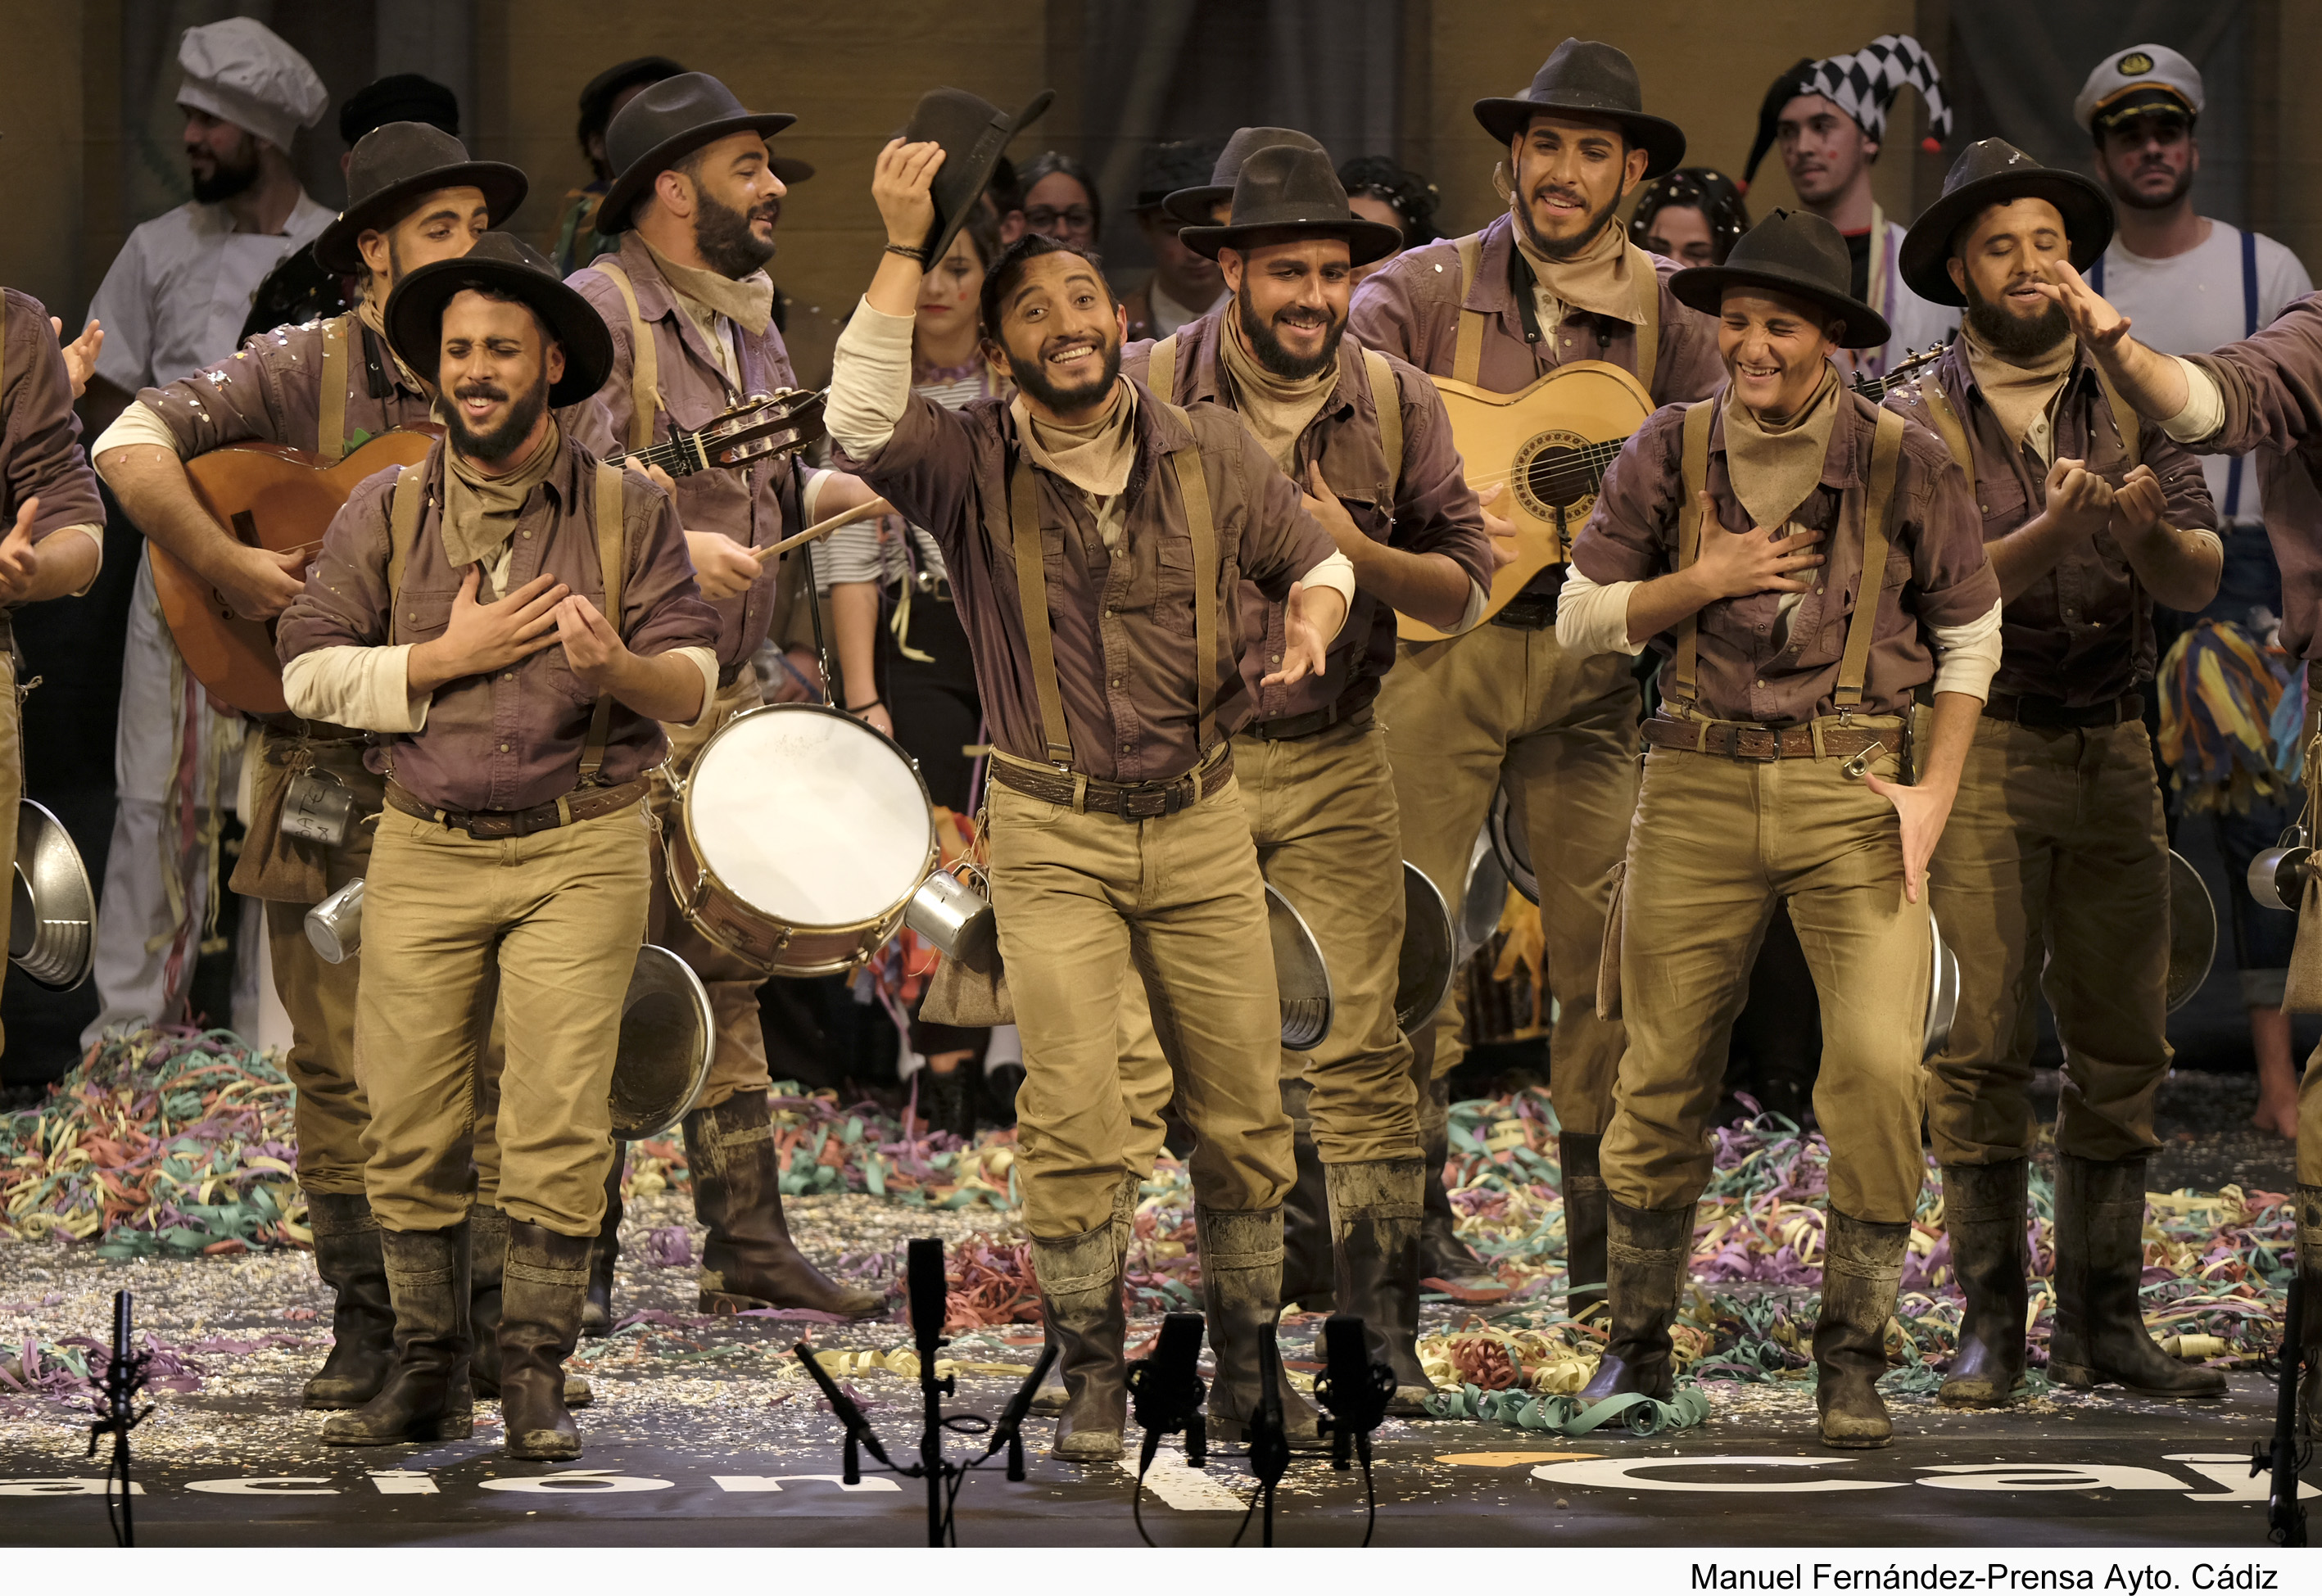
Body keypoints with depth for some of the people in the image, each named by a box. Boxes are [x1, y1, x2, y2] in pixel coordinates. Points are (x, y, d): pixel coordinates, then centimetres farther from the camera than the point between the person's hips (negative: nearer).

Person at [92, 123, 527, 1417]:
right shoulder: (304, 371, -2)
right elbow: (133, 447, -11)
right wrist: (226, 567, -19)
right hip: (330, 753, -2)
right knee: (341, 1055, 2)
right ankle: (368, 1321, 10)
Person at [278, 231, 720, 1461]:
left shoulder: (628, 512, 2)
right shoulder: (384, 514, 5)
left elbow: (696, 684, -2)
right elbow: (308, 670, 1)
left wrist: (620, 666, -24)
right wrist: (450, 657, -10)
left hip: (580, 854, -2)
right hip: (424, 853, 2)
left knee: (559, 1126, -8)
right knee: (409, 1127, 0)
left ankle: (535, 1381, -1)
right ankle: (426, 1373, 8)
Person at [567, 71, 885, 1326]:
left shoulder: (747, 325, 16)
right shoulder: (596, 315, -12)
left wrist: (827, 492, 3)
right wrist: (670, 547, -27)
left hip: (727, 695, 8)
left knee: (728, 979, 10)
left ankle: (748, 1248, 14)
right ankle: (578, 1260, 0)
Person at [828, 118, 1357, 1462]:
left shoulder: (1212, 456, 0)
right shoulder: (974, 470, -8)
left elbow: (1315, 555, 16)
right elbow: (863, 421, -29)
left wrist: (1312, 620, -8)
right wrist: (906, 249, -30)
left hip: (1202, 822, 2)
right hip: (1052, 835, -2)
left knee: (1242, 1109, 5)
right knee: (1073, 1113, -10)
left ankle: (1249, 1353, 21)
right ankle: (1093, 1374, 3)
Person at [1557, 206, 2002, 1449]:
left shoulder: (1902, 463, -1)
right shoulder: (1670, 452, 2)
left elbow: (1971, 635, 9)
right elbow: (1581, 619, 8)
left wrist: (1932, 791, -1)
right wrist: (1702, 582, -9)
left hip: (1853, 788, -1)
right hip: (1698, 786, 2)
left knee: (1879, 1065, -15)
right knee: (1664, 1074, 5)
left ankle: (1851, 1357, -4)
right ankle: (1639, 1344, 22)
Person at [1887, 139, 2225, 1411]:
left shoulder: (2131, 401, 10)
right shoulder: (1922, 420, 1)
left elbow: (2199, 581, 2)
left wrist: (2147, 532, -20)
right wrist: (2056, 530, -26)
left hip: (2115, 747, 3)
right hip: (1981, 747, -3)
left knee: (2121, 1046, 3)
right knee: (1981, 1049, -6)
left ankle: (2100, 1320, 10)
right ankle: (1990, 1324, 0)